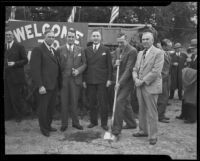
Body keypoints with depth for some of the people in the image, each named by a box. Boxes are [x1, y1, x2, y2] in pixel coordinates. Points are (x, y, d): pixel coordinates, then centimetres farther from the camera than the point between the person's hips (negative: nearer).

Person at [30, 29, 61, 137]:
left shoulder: (54, 51, 15)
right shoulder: (38, 50, -9)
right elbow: (35, 69, -15)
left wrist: (59, 82, 8)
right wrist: (40, 85, -20)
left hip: (54, 85, 7)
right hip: (44, 86, -7)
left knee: (51, 107, 16)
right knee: (43, 108, 6)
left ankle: (48, 126, 31)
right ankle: (44, 129, 21)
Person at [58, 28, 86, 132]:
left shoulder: (80, 50, 9)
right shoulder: (60, 49, 4)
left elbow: (84, 63, 10)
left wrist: (78, 70, -8)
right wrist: (59, 77, -10)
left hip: (75, 79, 1)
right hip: (64, 79, -1)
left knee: (74, 102, 9)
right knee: (64, 102, 6)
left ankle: (75, 122, 23)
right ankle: (64, 124, 19)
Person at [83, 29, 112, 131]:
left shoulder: (105, 50, 4)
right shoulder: (87, 50, 9)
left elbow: (109, 66, 2)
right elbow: (85, 65, 9)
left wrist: (109, 79, -5)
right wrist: (84, 80, 3)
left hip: (102, 81, -2)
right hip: (90, 81, 2)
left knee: (103, 103, 1)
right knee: (91, 103, 8)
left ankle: (104, 123, 12)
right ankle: (93, 121, 21)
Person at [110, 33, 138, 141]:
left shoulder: (132, 51, -15)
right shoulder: (118, 50, 11)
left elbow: (129, 69, -20)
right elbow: (114, 66, 18)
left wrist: (120, 83, -24)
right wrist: (115, 64, -7)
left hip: (127, 81, -8)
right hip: (119, 80, 8)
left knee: (119, 102, -15)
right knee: (125, 103, 18)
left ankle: (116, 131, -11)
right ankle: (131, 123, 37)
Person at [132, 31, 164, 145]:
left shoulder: (158, 53, -7)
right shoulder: (140, 53, 17)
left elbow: (156, 71, -15)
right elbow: (135, 69, 16)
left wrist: (143, 81, -15)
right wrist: (136, 79, -3)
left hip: (151, 87, -7)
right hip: (140, 86, 7)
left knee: (152, 112, -1)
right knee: (142, 110, 15)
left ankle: (153, 136, 9)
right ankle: (143, 130, 29)